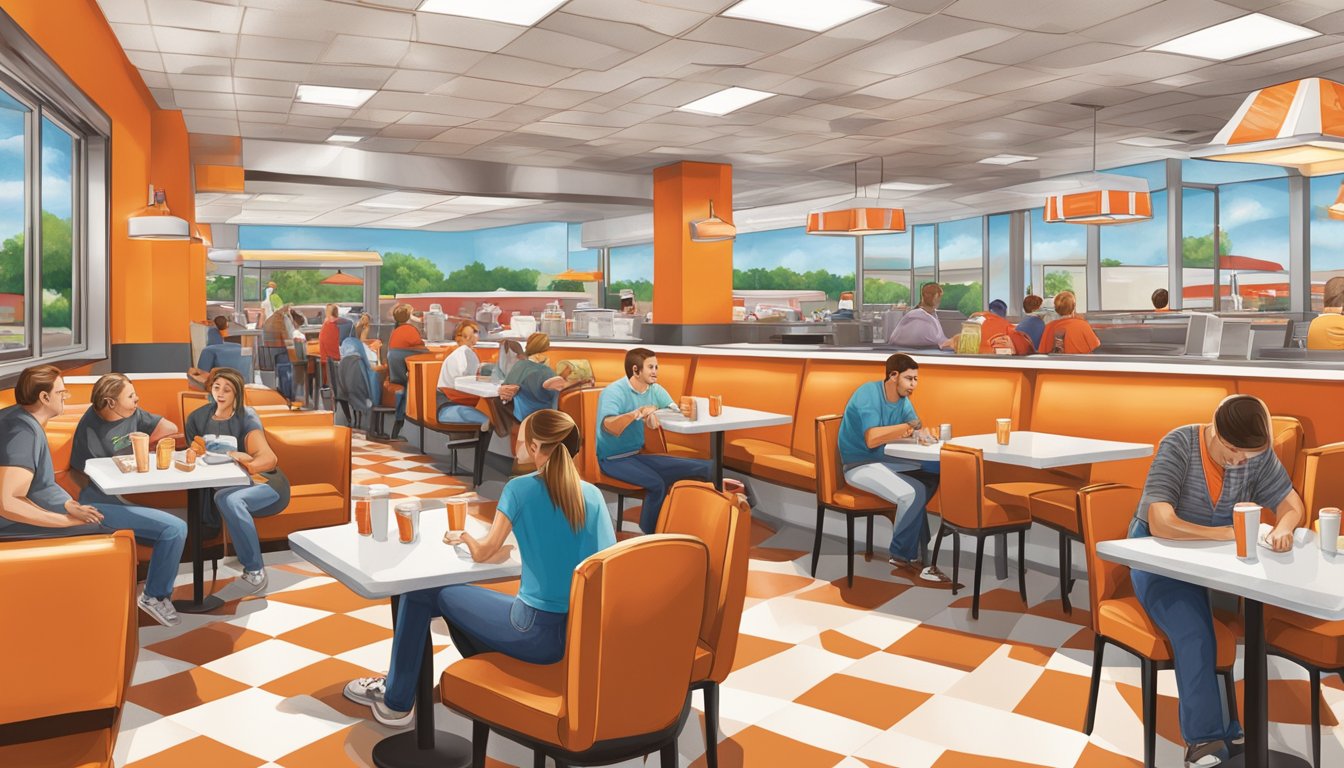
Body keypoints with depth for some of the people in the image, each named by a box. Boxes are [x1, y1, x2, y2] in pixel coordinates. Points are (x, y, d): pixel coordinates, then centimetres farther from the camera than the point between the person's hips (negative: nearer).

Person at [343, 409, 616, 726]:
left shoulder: (520, 489, -12)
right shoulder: (593, 495, -2)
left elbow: (482, 552, -6)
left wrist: (463, 536, 17)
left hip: (537, 634, -6)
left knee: (420, 593, 13)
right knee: (457, 599, 28)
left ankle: (395, 701, 26)